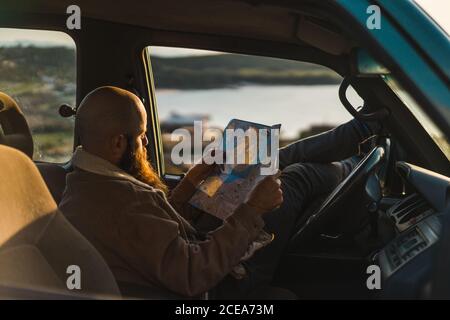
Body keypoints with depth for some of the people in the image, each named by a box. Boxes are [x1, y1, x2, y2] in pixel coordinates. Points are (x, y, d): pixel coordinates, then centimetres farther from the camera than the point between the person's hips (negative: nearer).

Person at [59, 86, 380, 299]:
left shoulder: (82, 183, -5)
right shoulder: (123, 200, -37)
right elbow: (194, 276, -38)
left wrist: (190, 183, 2)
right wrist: (253, 210, -31)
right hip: (224, 283, -9)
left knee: (281, 159, 16)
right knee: (300, 176, 6)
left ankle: (363, 128, 39)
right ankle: (357, 169, 40)